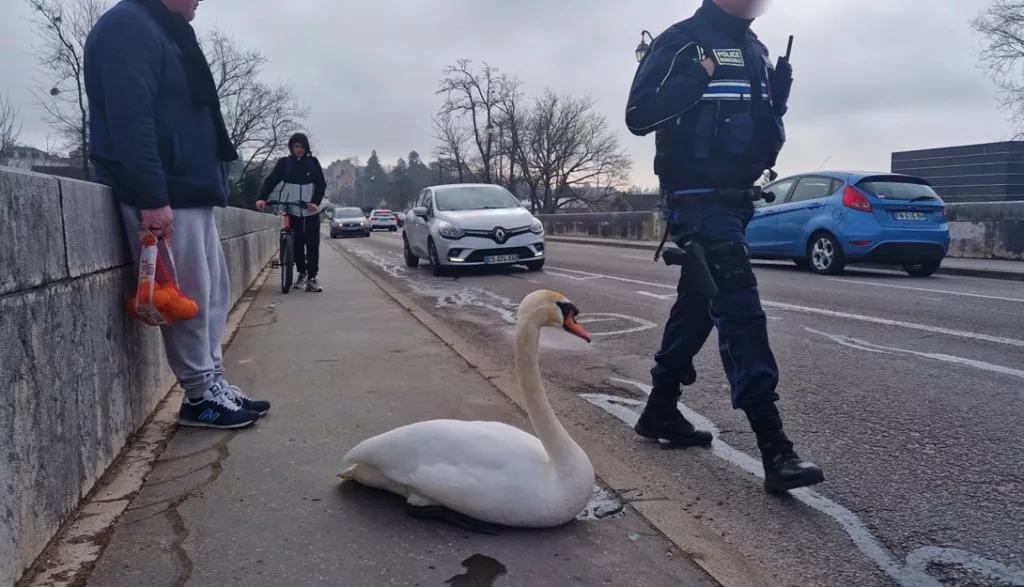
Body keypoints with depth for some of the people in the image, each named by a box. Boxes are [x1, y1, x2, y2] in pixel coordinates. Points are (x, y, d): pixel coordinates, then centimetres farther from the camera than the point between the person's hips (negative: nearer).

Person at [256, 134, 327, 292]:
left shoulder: (313, 162, 4)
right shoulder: (284, 162, 3)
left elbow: (321, 184, -1)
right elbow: (271, 180, -6)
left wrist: (316, 202, -17)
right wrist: (262, 198, -22)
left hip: (310, 211, 0)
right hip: (292, 210, 1)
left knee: (312, 244, -6)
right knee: (296, 244, 4)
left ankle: (312, 277, -4)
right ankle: (301, 273, 21)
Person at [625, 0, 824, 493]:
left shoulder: (755, 51, 18)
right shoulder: (682, 41, -6)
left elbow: (765, 133, 22)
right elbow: (639, 114, -13)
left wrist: (777, 99, 2)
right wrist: (696, 80, -25)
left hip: (734, 199, 9)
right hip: (696, 200, -9)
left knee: (698, 307, 13)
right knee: (740, 312, -17)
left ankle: (660, 412, 27)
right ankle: (775, 451, -18)